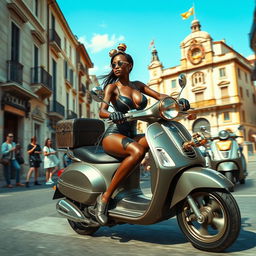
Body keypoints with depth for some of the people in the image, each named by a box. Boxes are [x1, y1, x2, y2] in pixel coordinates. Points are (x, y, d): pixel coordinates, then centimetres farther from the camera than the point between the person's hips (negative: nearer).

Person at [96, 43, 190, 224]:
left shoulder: (137, 85, 17)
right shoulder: (112, 87, 2)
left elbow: (160, 96, 7)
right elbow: (101, 111, -12)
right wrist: (112, 115, -36)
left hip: (131, 136, 5)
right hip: (113, 135, -5)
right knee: (137, 151, -37)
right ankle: (105, 198, -28)